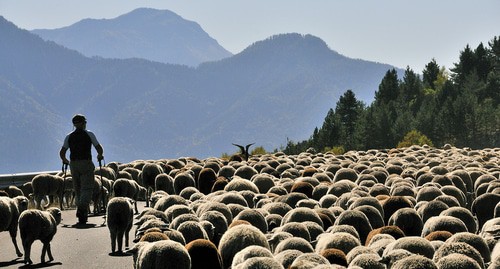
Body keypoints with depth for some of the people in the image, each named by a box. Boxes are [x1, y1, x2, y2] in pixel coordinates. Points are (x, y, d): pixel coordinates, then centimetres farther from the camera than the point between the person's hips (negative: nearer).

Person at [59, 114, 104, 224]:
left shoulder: (69, 137, 8)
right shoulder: (89, 134, 0)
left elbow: (62, 153, 4)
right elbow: (99, 148, 0)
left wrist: (65, 161, 22)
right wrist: (100, 156, 20)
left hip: (73, 164, 3)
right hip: (86, 164, -3)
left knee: (78, 189, 12)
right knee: (87, 188, -6)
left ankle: (82, 215, 10)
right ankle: (82, 208, -28)